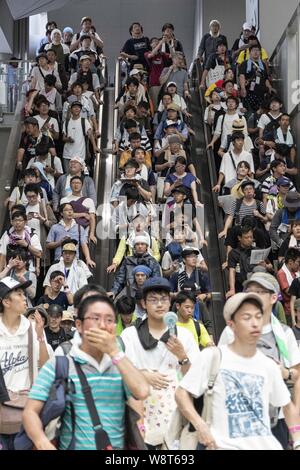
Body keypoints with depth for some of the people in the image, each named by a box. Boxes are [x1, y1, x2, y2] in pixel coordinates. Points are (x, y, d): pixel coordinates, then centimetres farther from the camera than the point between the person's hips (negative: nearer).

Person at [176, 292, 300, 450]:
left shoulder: (269, 365, 6)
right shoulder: (212, 356, -7)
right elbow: (181, 393, -4)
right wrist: (199, 425, -17)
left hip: (266, 444, 3)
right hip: (226, 445, -3)